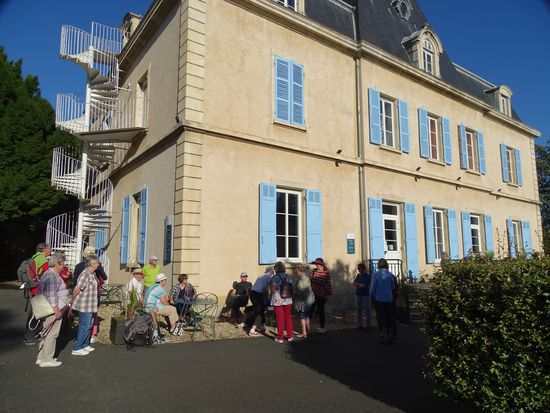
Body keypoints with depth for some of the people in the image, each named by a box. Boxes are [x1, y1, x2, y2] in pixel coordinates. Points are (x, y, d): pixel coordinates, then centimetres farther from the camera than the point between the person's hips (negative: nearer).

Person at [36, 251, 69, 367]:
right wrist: (56, 310, -22)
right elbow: (51, 296, -24)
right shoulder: (52, 276, -19)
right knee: (51, 334, -3)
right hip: (53, 310, -11)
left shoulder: (48, 274, 15)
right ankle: (46, 359, 4)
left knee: (46, 333, 17)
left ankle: (41, 357, 26)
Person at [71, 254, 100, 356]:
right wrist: (73, 301, -12)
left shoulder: (92, 274, 9)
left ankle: (85, 345, 31)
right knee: (84, 326, -1)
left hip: (90, 305, 10)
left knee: (89, 324, 18)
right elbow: (76, 290, -21)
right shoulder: (85, 274, -22)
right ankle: (77, 348, 9)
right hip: (84, 305, -10)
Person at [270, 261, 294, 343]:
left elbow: (272, 290, -14)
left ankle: (280, 337, 8)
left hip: (277, 300, -4)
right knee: (288, 317, 13)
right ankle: (290, 336, 19)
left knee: (280, 318, 2)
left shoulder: (274, 278, -10)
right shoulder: (287, 277, 4)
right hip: (287, 299, 4)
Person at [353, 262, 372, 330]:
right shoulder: (358, 275, 10)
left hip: (365, 295, -5)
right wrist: (361, 285, -12)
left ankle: (369, 325, 7)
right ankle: (359, 325, 15)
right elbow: (354, 283, 2)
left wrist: (357, 284, -3)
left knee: (367, 311, -1)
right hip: (358, 295, 5)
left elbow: (364, 285, -14)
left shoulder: (368, 276, -7)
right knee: (358, 311, 7)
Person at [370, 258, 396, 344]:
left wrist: (372, 296, 8)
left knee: (381, 318, 6)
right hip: (388, 299, 2)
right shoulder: (390, 274, -5)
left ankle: (383, 336, 6)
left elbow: (373, 287, -7)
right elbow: (393, 287, 2)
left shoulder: (376, 274, -10)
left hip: (379, 299, -2)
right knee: (388, 317, 13)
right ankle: (387, 336, 19)